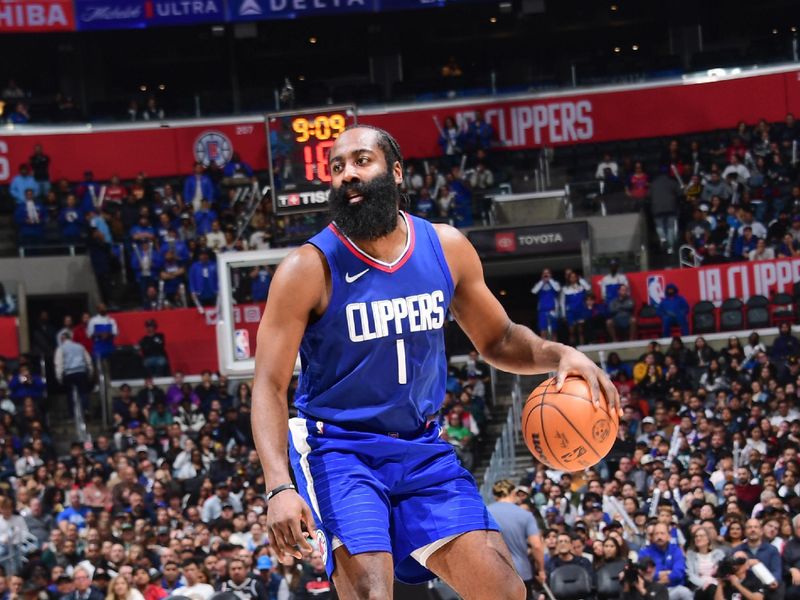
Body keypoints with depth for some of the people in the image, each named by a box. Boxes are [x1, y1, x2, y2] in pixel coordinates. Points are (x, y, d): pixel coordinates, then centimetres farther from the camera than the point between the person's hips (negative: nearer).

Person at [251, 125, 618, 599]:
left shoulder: (447, 249, 0)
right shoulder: (309, 269, -13)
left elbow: (497, 340, 14)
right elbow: (271, 387, -15)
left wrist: (560, 355, -7)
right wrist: (280, 486, -29)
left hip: (421, 448, 4)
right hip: (339, 448, -4)